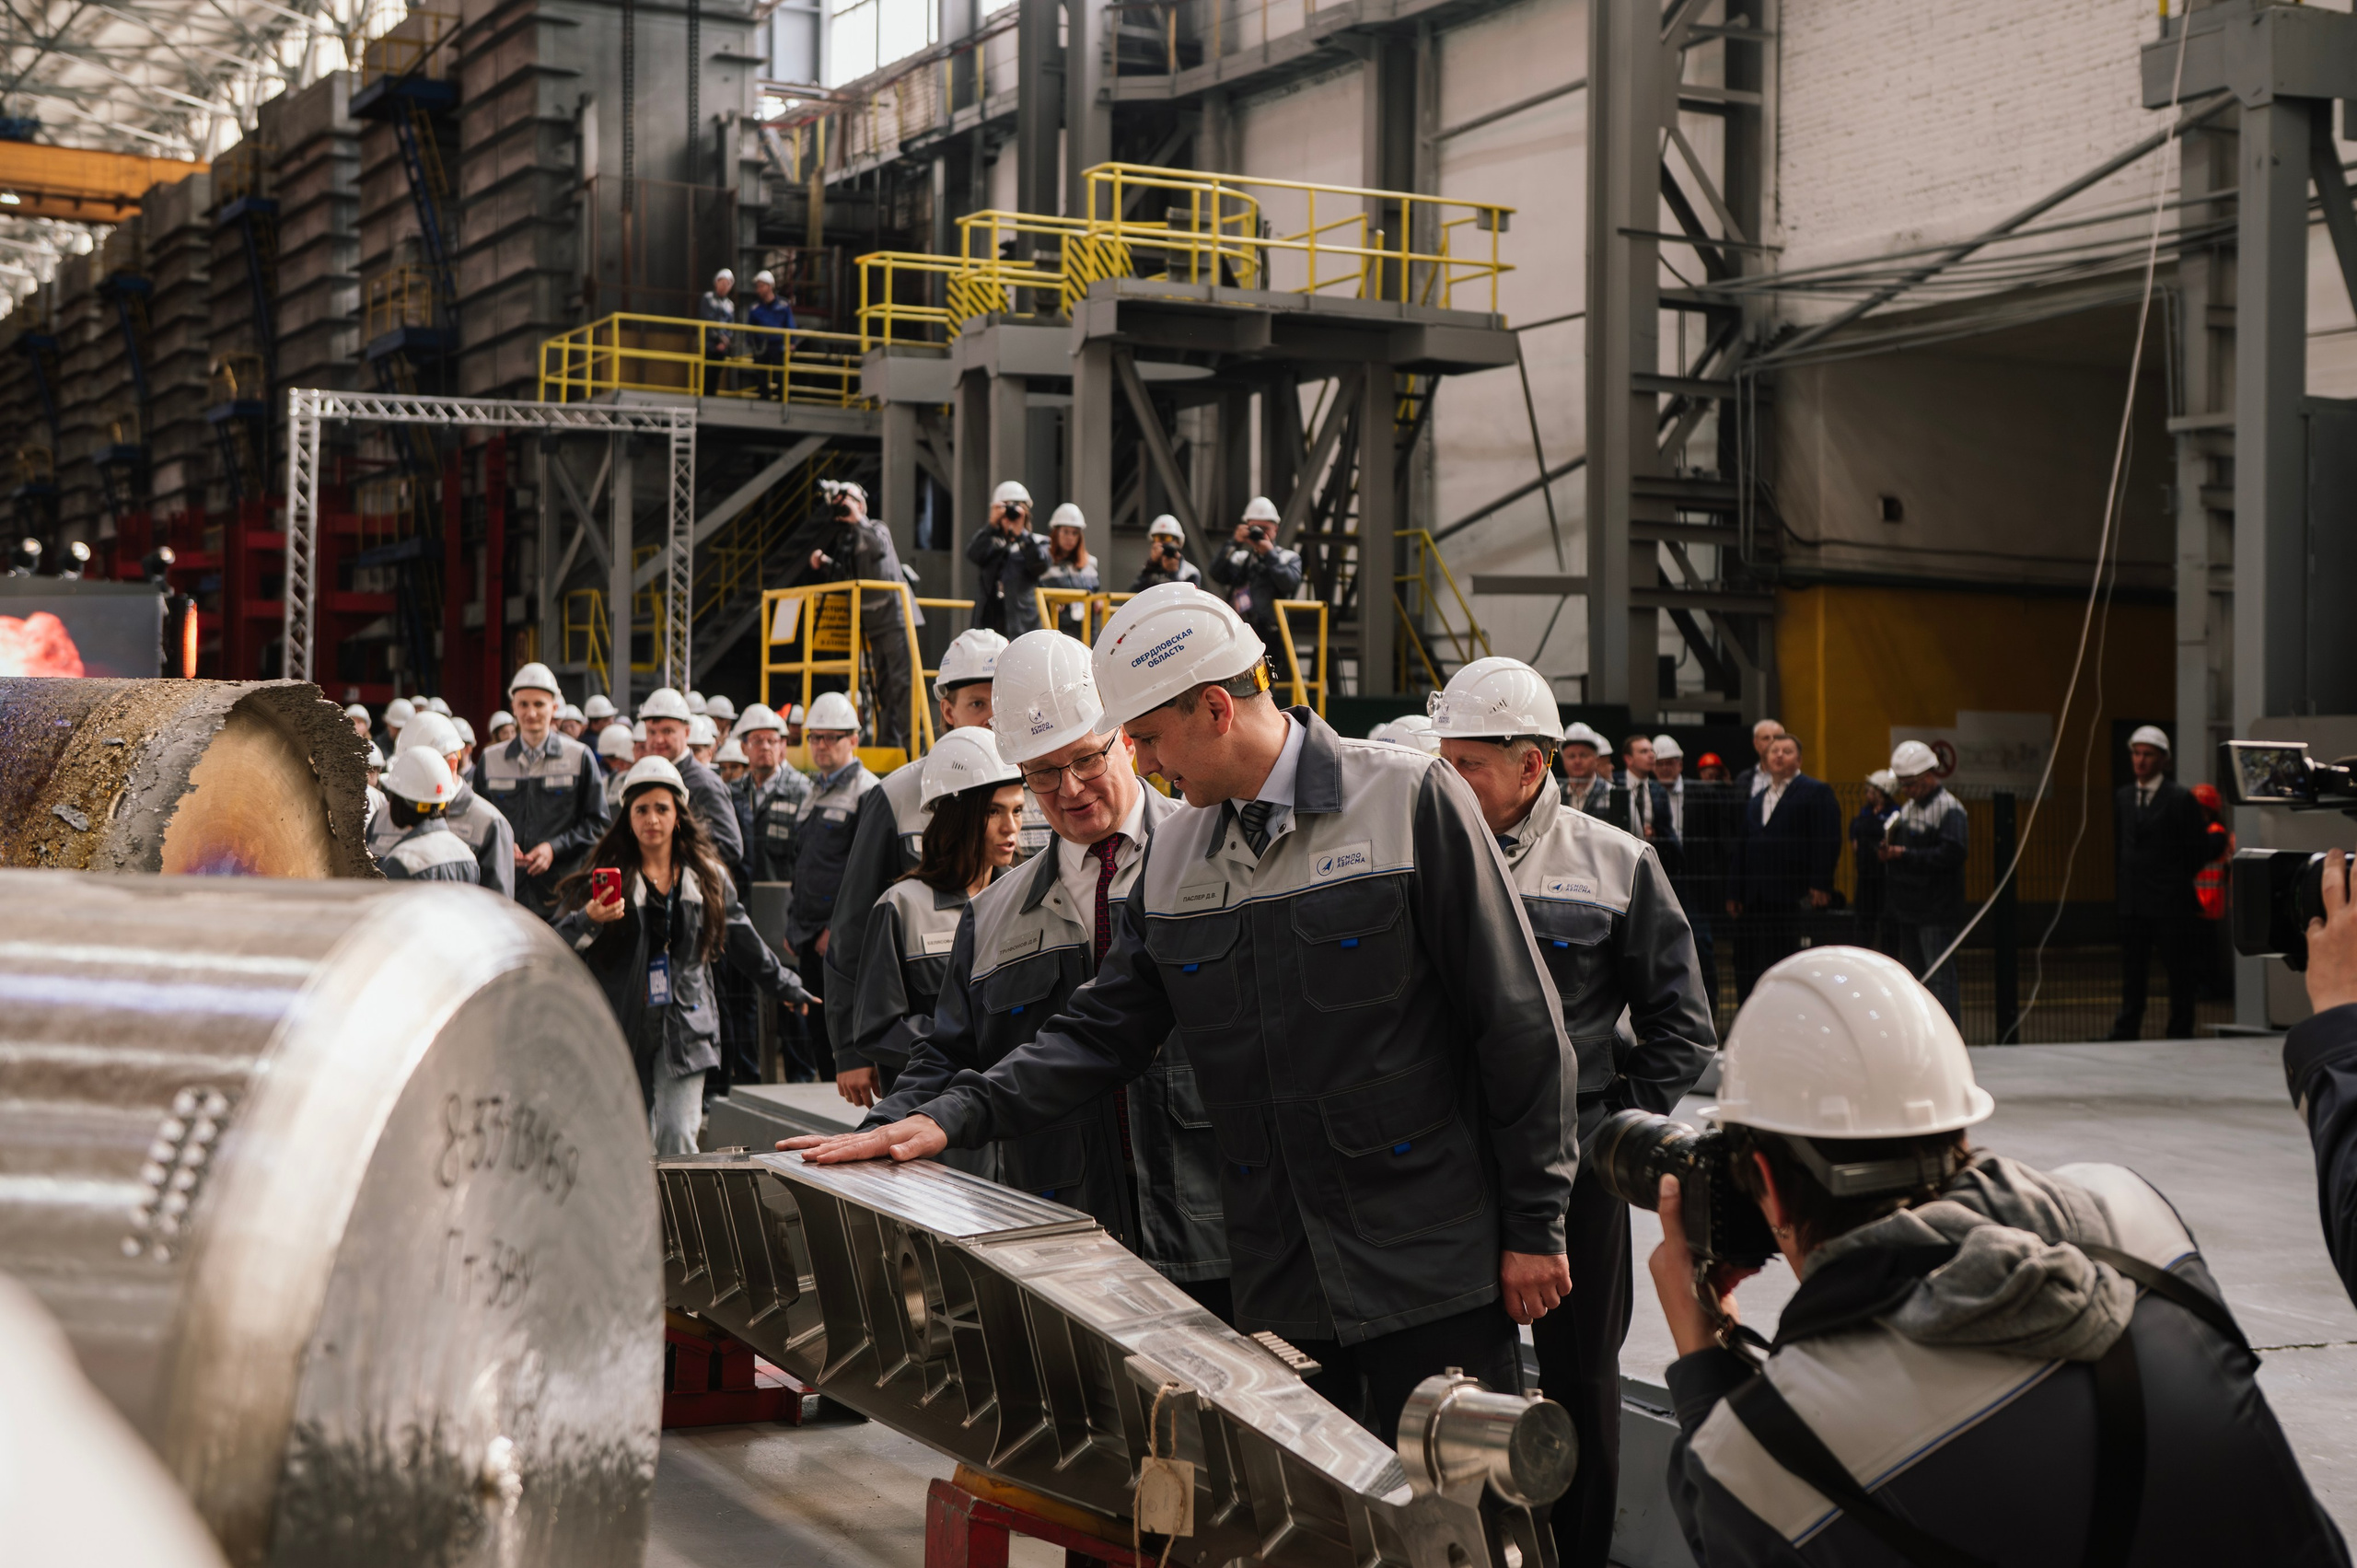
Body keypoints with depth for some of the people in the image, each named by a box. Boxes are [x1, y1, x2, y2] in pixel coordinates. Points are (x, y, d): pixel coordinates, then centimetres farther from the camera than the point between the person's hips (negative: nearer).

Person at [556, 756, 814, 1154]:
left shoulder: (707, 876, 8)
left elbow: (740, 939, 22)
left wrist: (784, 986, 32)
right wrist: (588, 920, -29)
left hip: (684, 1027, 1)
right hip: (624, 1025, 0)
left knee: (677, 1135, -12)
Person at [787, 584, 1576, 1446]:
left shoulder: (1410, 799, -8)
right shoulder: (1175, 853, 10)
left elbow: (1517, 1025, -7)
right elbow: (1103, 1027, 9)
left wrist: (1534, 1227, -7)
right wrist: (953, 1115, -7)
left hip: (1432, 1268, -5)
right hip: (1279, 1284, 5)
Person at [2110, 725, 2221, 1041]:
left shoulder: (2180, 798, -6)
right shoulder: (2123, 797, 11)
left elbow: (2201, 849, -4)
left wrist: (2174, 875, 2)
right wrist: (2123, 874, 10)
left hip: (2171, 900, -5)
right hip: (2133, 901, 5)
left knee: (2179, 973, 2)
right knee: (2132, 971, 7)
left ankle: (2180, 1032, 8)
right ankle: (2126, 1032, 10)